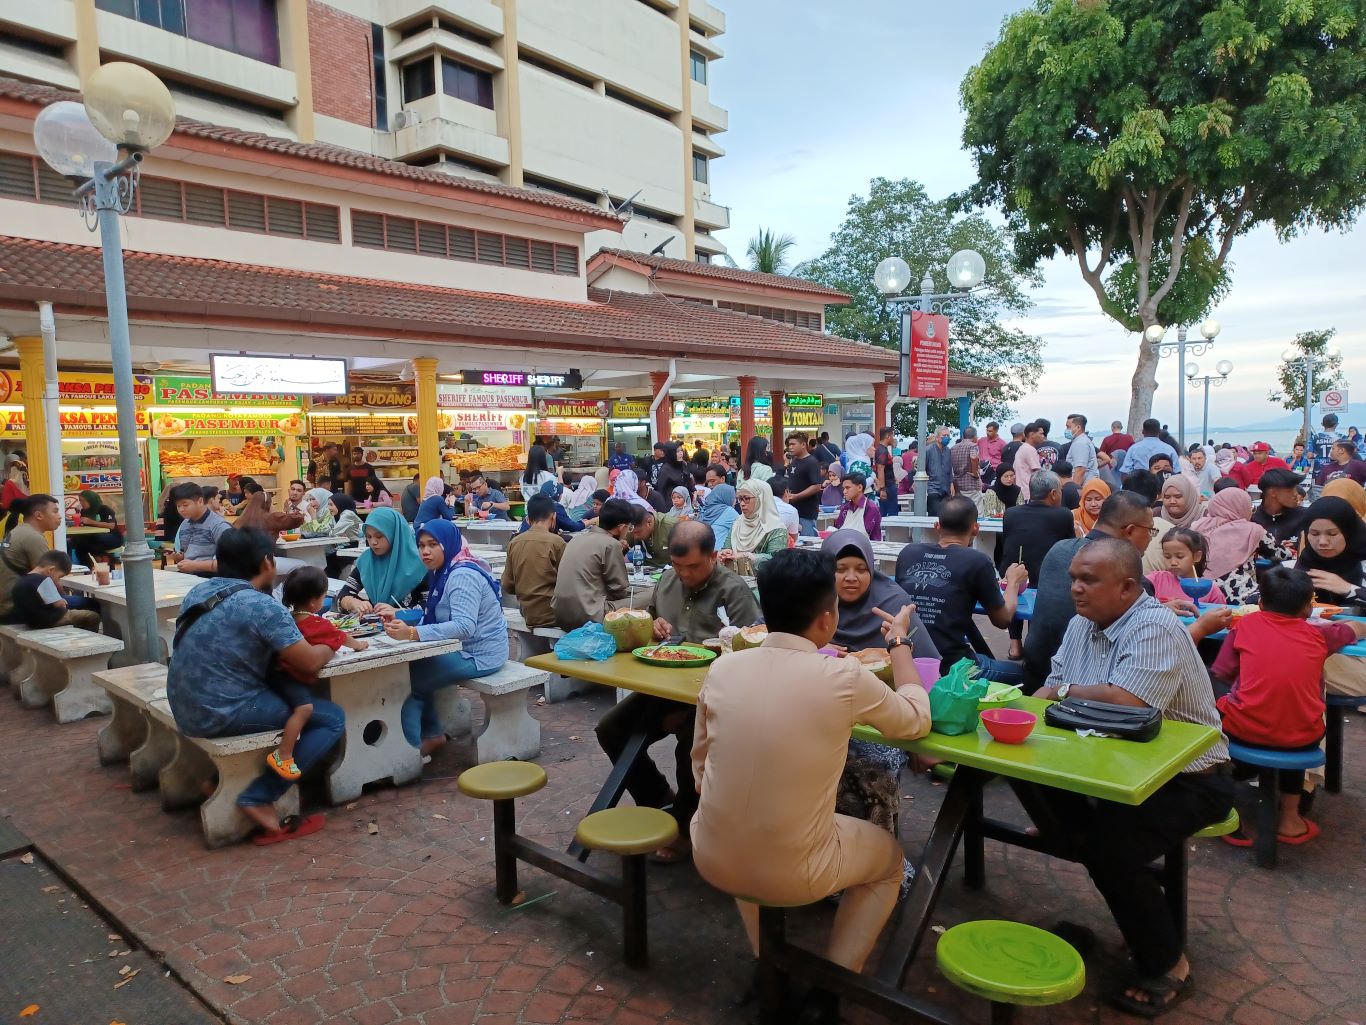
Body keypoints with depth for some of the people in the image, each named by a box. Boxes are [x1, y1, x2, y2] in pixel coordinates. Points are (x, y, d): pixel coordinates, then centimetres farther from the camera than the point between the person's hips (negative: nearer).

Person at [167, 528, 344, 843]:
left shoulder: (199, 592, 7)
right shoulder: (262, 606, -17)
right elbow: (310, 663, -16)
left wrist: (281, 657, 9)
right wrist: (327, 649, 6)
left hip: (186, 709, 8)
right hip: (222, 714, -8)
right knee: (333, 719, -1)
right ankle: (258, 799, -7)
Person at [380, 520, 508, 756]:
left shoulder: (463, 575, -20)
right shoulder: (443, 573, 11)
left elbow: (465, 626, -32)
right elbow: (432, 617, 9)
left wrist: (413, 634, -38)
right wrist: (399, 619, -7)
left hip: (478, 655, -10)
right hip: (461, 648, 10)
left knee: (403, 679, -8)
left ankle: (410, 749, 5)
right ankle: (431, 734, 21)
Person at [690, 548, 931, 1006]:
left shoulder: (721, 668, -6)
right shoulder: (844, 677, -17)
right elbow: (917, 720, 3)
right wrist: (899, 643, 15)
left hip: (712, 859, 4)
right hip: (791, 875, -3)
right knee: (889, 854, 26)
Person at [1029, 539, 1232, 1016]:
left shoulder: (1156, 628, -23)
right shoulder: (1083, 623, 5)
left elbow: (1123, 702, -35)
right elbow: (1053, 688, 7)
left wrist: (1063, 692, -17)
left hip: (1187, 779, -8)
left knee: (1111, 845, -23)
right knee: (1035, 784, -7)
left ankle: (1168, 967, 1)